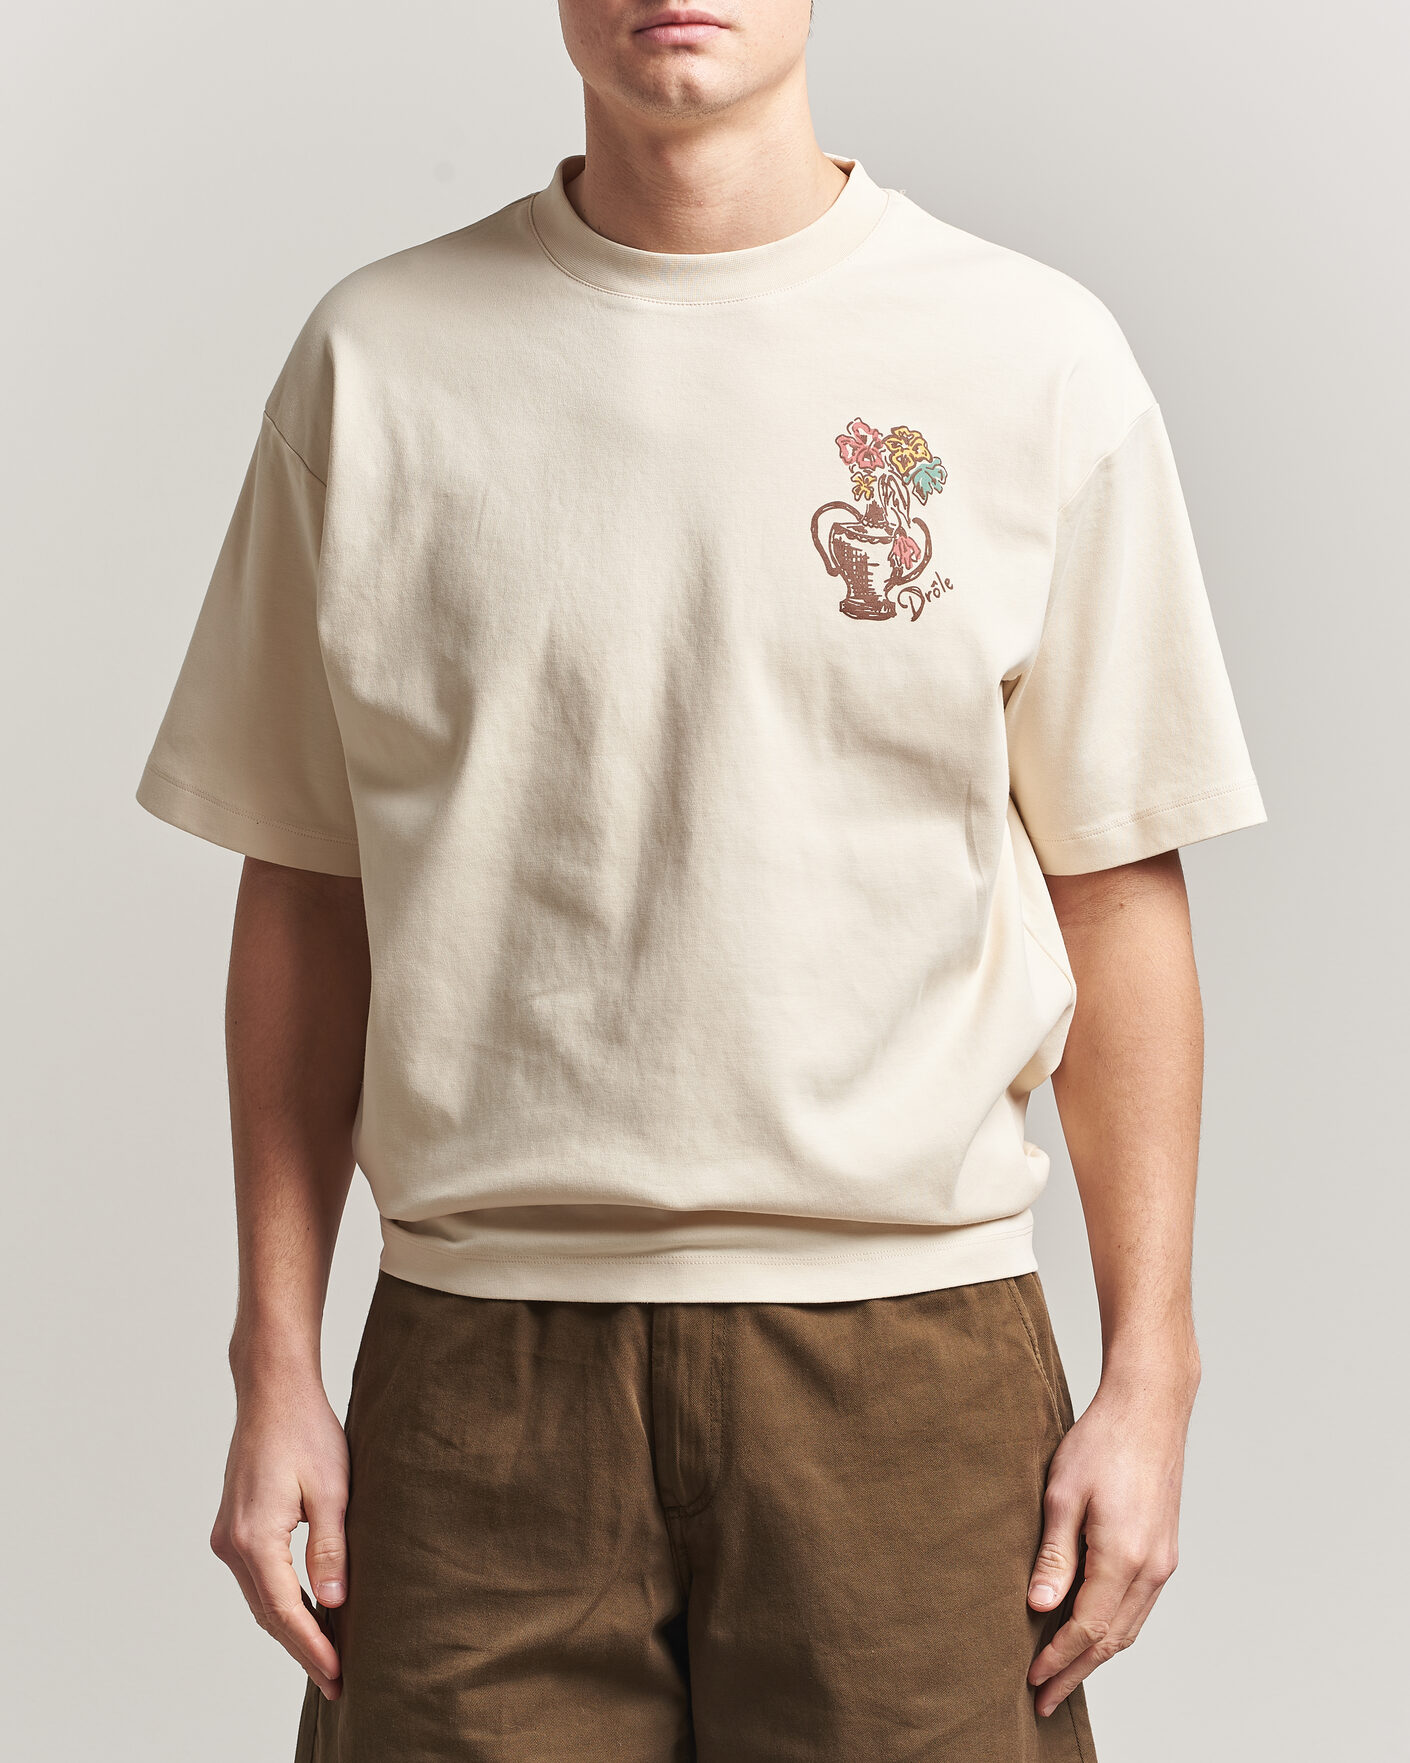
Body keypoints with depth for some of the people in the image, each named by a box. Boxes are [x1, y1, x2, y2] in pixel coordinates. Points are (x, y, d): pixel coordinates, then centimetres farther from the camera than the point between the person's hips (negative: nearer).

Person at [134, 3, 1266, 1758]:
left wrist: (1146, 1377, 1)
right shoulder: (377, 356, 4)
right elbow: (304, 892, 7)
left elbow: (1118, 893, 4)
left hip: (902, 1344, 0)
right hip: (477, 1351, 1)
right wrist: (276, 1365, 5)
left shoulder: (1033, 355, 1)